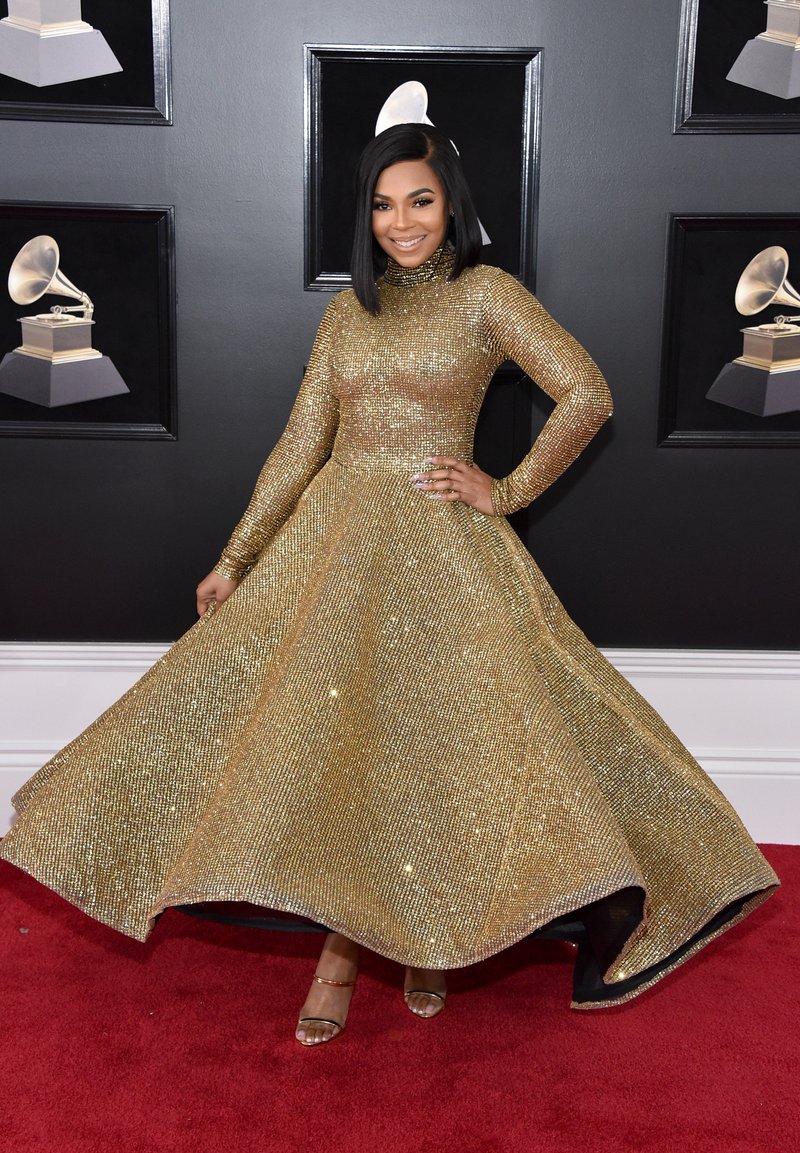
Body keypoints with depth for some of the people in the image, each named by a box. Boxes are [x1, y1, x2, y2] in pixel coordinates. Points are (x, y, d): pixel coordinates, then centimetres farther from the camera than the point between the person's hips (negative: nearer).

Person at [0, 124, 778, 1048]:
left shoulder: (485, 295, 1)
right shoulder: (347, 312, 14)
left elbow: (587, 396, -7)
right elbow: (298, 447, 12)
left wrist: (507, 492, -6)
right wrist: (235, 560, 8)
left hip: (440, 545, -4)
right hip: (335, 538, 4)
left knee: (431, 736, -6)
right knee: (327, 730, -2)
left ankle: (430, 935, 16)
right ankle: (341, 946, 10)